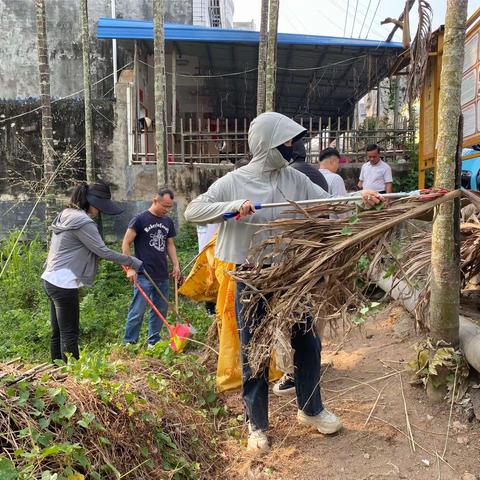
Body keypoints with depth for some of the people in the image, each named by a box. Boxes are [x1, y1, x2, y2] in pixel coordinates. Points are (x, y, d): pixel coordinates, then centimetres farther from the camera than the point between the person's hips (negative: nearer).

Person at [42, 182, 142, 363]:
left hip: (51, 279, 10)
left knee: (58, 332, 15)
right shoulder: (83, 222, -17)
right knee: (70, 334, -2)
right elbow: (104, 252, -17)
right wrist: (134, 263, -7)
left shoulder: (66, 214, 12)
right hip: (64, 283, -10)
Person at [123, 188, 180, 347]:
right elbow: (126, 244, -5)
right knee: (138, 311, -4)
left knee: (161, 310, 10)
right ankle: (129, 343, 9)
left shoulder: (168, 222, 13)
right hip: (144, 275, -6)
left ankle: (153, 342, 24)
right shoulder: (140, 219, -6)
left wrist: (176, 264, 10)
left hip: (163, 275, 6)